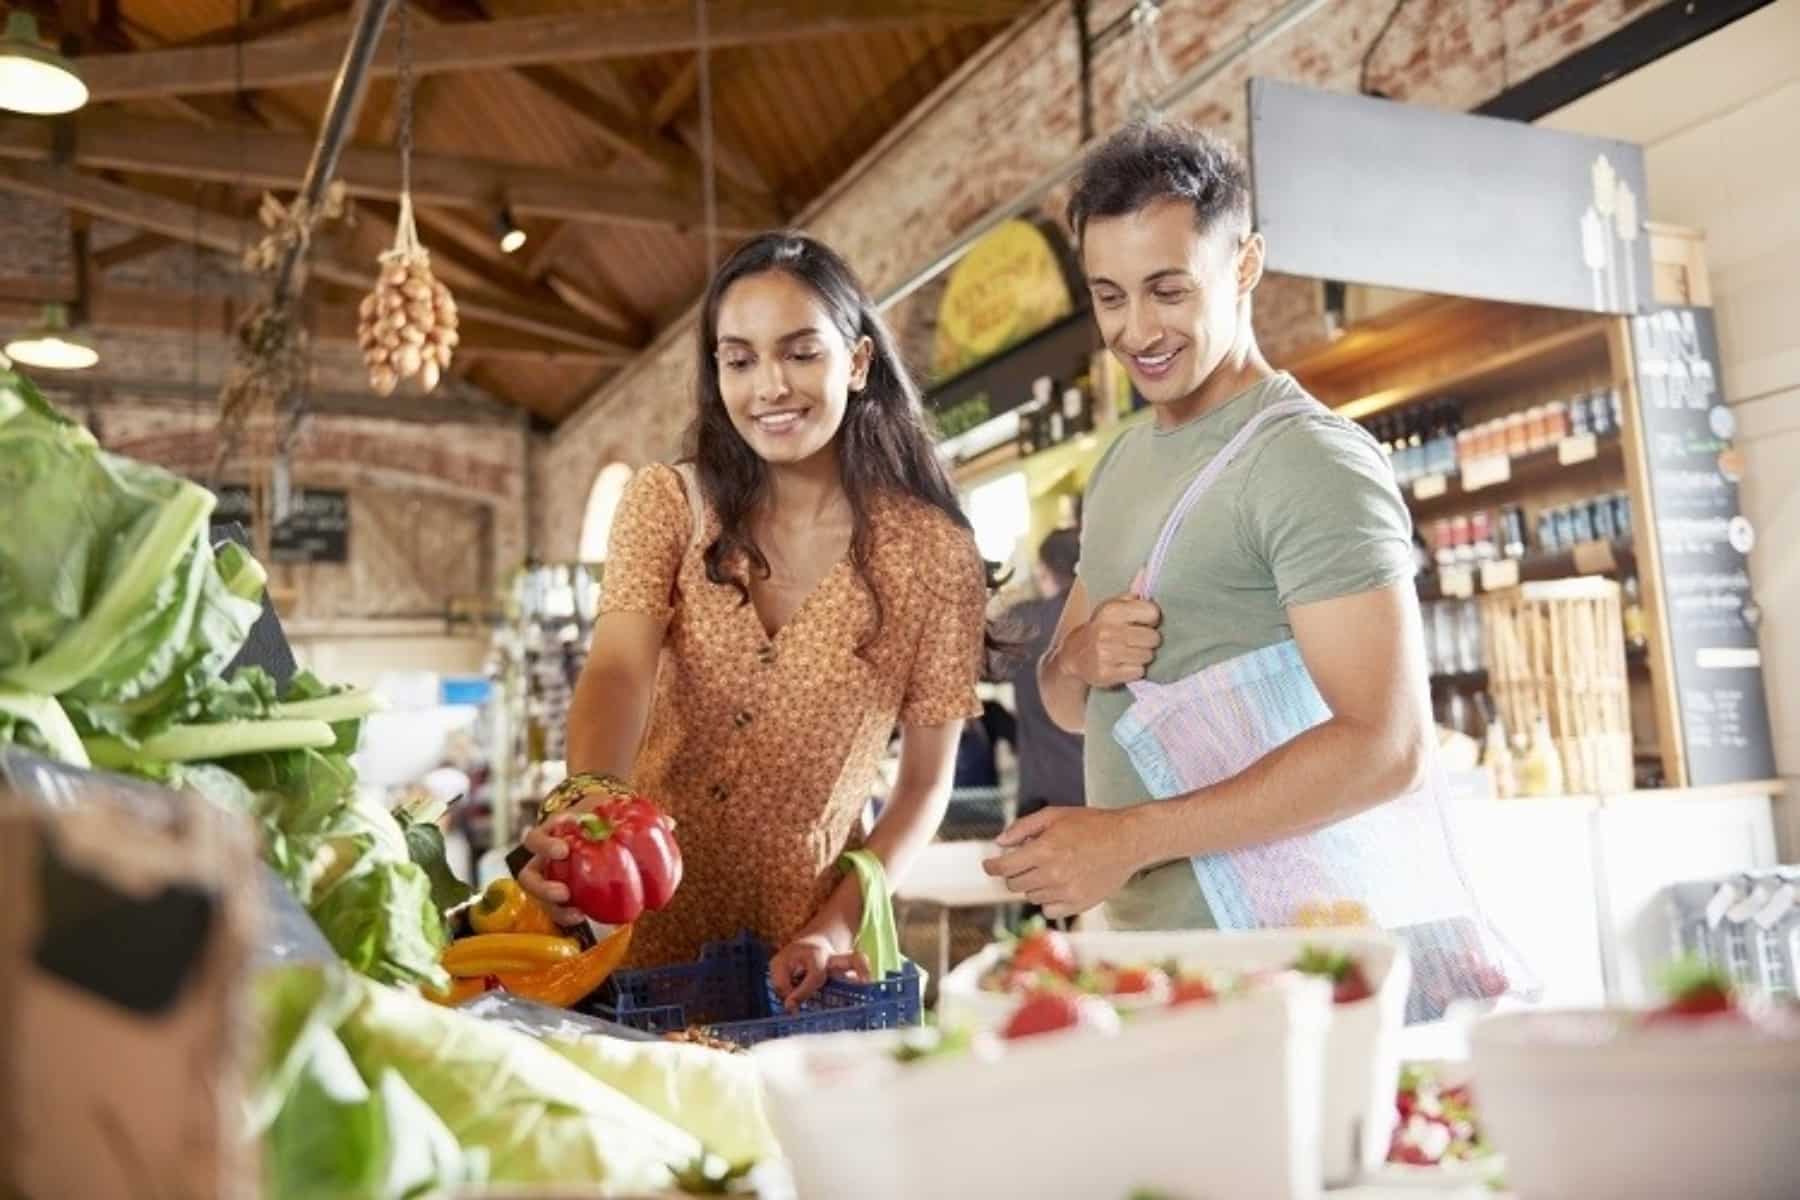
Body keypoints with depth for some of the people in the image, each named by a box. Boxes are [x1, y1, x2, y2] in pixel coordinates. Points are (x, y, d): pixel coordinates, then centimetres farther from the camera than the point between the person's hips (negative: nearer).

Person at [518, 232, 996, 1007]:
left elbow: (927, 779, -2)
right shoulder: (666, 505, -2)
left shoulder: (936, 555, -7)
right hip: (646, 924, 1)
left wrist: (840, 925, -14)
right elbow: (618, 670, -19)